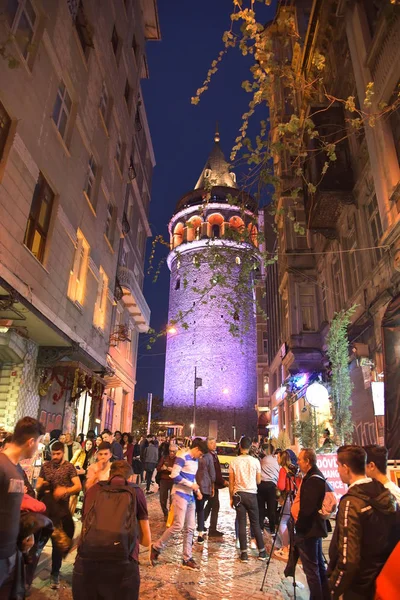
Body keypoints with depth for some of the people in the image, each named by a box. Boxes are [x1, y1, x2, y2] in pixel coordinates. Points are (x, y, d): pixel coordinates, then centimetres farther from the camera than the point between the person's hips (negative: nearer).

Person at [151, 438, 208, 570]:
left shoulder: (195, 460, 13)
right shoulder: (183, 457, -13)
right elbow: (174, 475, -20)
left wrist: (197, 490, 8)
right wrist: (191, 485, -16)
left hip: (190, 496, 8)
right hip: (180, 494, -8)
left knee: (190, 528, 7)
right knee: (178, 525, -11)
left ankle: (187, 559, 17)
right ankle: (156, 547, 7)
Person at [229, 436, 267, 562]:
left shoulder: (234, 462, -4)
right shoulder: (255, 461, -5)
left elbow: (231, 483, 0)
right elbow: (258, 481, 4)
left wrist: (231, 498, 10)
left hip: (238, 494, 0)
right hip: (251, 494, 0)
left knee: (242, 523, 7)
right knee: (255, 523, 12)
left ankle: (244, 553, 10)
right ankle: (262, 552, 19)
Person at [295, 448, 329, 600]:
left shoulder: (313, 480, -23)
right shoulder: (316, 476, 9)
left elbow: (307, 509, -26)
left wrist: (299, 526, -13)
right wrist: (300, 524, 16)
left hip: (308, 530, -10)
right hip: (316, 528, 10)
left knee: (311, 568, 0)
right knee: (319, 565, 20)